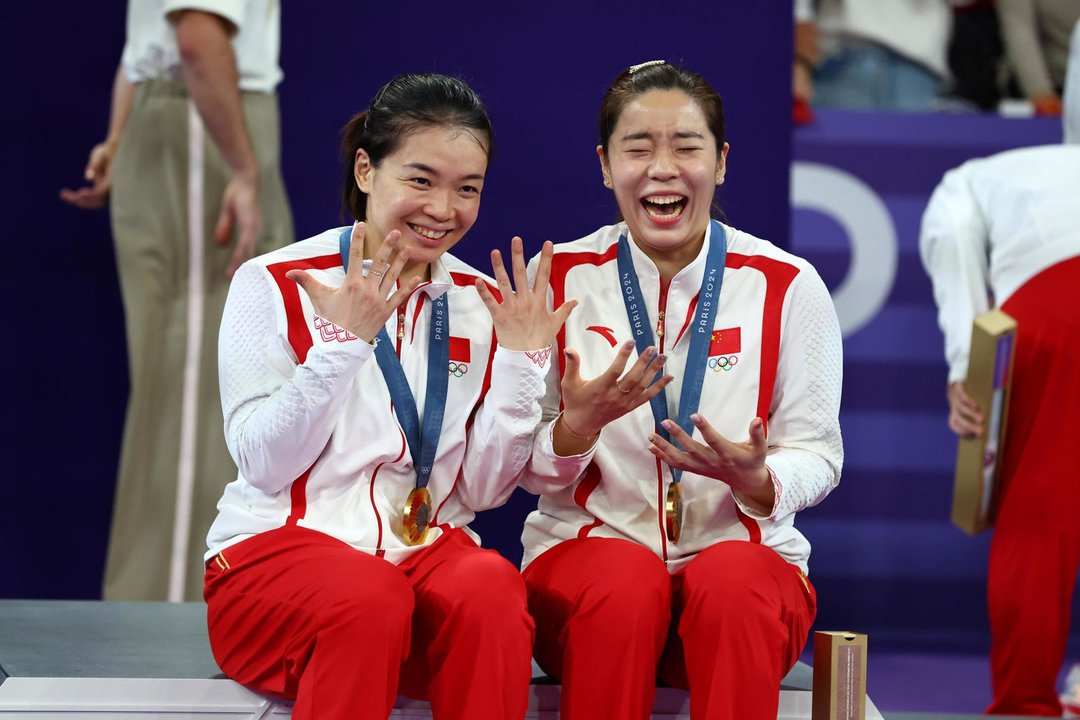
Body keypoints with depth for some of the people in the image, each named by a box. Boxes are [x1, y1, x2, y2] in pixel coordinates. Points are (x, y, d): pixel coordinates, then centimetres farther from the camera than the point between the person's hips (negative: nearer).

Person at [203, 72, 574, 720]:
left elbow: (484, 490, 7)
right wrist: (342, 340, -16)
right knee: (368, 594, -37)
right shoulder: (274, 285, 2)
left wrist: (522, 362, -4)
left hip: (426, 551, 3)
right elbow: (265, 464, -8)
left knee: (492, 585, -33)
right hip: (277, 548, -2)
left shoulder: (481, 304, 11)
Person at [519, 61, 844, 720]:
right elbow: (525, 468, 4)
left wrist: (755, 479, -19)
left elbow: (819, 456, 4)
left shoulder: (787, 286, 0)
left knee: (731, 582, -36)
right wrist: (578, 425, -19)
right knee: (627, 581, -35)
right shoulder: (559, 277, 2)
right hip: (588, 544, 0)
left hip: (743, 549, 0)